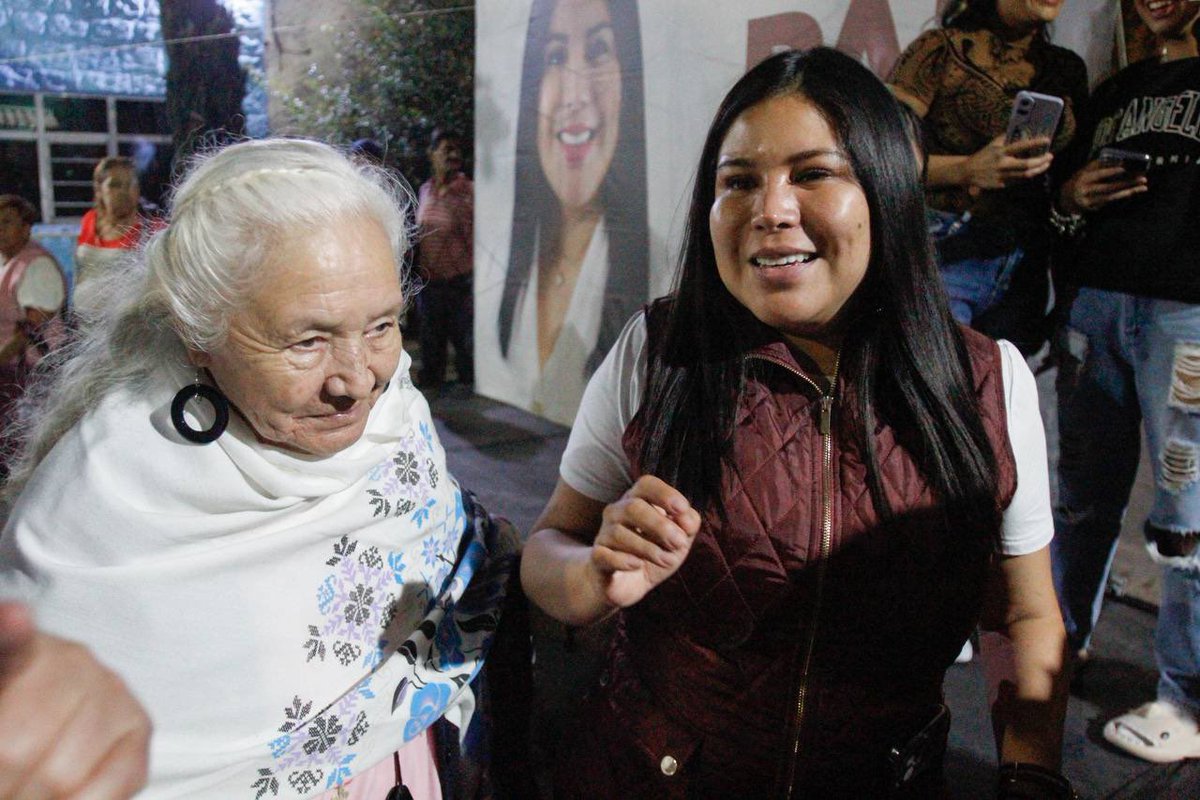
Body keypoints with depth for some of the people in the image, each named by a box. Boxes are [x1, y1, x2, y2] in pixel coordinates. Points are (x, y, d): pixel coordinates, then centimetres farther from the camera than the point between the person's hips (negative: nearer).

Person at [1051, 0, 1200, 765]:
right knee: (1084, 494, 10)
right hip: (1098, 302, 5)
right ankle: (1063, 639, 26)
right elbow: (1068, 191, 25)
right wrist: (1070, 197, 3)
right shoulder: (1115, 89, 22)